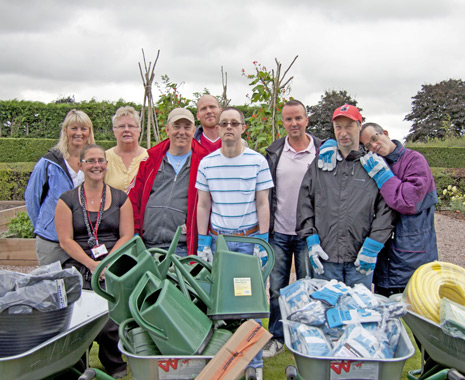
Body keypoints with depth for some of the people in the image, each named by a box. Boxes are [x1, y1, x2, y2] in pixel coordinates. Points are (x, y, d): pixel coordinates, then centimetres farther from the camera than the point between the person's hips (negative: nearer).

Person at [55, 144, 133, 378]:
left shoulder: (120, 198, 12)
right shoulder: (67, 200, 9)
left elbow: (126, 236, 6)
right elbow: (65, 240, 2)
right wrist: (91, 264, -10)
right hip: (78, 269, 0)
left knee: (110, 322, -18)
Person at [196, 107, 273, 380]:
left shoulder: (258, 161, -3)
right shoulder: (206, 163, 2)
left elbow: (262, 204, -2)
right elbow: (203, 205, 6)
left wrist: (262, 241, -7)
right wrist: (203, 242, 1)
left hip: (249, 239, -2)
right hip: (218, 239, 2)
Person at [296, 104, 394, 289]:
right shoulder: (320, 164, 11)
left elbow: (385, 208, -2)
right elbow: (305, 203, 8)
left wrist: (373, 245, -9)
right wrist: (311, 239, -2)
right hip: (325, 256, 2)